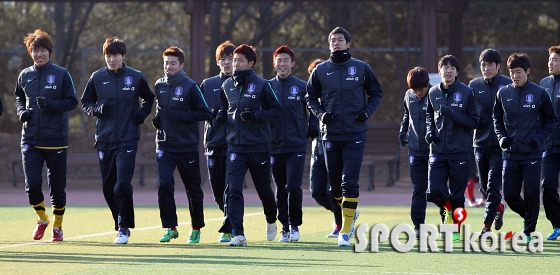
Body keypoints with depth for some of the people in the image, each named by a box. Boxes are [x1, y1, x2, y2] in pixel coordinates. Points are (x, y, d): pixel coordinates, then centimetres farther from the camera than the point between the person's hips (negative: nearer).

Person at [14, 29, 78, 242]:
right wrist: (21, 111, 2)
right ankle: (42, 219, 19)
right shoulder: (25, 76, 8)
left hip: (56, 140, -2)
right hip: (30, 140, 2)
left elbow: (72, 102, -3)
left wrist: (51, 105, -18)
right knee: (32, 184, -7)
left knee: (57, 187, 4)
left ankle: (57, 226, 22)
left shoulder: (61, 74, -2)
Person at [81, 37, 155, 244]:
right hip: (104, 139, 3)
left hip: (128, 140, -3)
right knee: (108, 187, 7)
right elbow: (85, 102, 13)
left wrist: (142, 114, 0)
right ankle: (121, 224, 23)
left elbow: (149, 98, 17)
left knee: (122, 185, -15)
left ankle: (124, 227, -4)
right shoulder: (97, 78, 3)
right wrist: (97, 109, -8)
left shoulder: (136, 77, 0)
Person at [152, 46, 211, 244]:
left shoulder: (190, 86, -8)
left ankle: (196, 228, 22)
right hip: (164, 144, 3)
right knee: (164, 184, -12)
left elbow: (205, 113, -8)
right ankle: (170, 227, -3)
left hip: (187, 146, -3)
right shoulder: (159, 86, 7)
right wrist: (157, 118, 5)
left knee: (193, 188, 7)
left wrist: (182, 115, -18)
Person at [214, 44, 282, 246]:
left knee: (263, 188, 12)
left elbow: (277, 111, -4)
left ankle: (271, 220, 42)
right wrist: (219, 118, -1)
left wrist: (256, 115, -19)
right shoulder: (227, 86, 6)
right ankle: (238, 234, -15)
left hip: (259, 146, -3)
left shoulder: (261, 85, -7)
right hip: (235, 145, 3)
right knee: (233, 189, -12)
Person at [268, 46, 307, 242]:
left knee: (293, 187, -12)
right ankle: (285, 228, 15)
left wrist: (311, 131, -1)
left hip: (296, 146, -2)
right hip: (275, 146, 2)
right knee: (280, 189, 6)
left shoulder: (302, 87, 2)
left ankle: (295, 225, 3)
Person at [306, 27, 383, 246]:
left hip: (355, 135, -2)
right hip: (330, 135, 2)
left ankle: (345, 231, -10)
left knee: (349, 182, -11)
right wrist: (320, 113, -4)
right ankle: (350, 213, 37)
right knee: (335, 183, 9)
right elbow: (311, 97, 15)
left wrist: (367, 111, -4)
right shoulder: (321, 70, 5)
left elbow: (376, 92, 13)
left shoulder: (361, 68, 2)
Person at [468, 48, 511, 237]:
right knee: (484, 187, 11)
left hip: (500, 144, -4)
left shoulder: (508, 85, -3)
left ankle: (487, 224, -4)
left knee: (493, 185, -9)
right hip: (480, 142, 4)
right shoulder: (474, 85, 6)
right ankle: (498, 207, 38)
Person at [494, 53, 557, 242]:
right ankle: (528, 217, 29)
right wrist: (501, 136, 1)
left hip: (532, 154, -3)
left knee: (531, 194, -5)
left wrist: (540, 138, -9)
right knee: (510, 195, 2)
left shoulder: (539, 93, -3)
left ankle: (529, 230, 9)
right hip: (510, 153, 3)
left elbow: (551, 120, 4)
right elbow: (497, 118, 18)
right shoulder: (503, 94, 5)